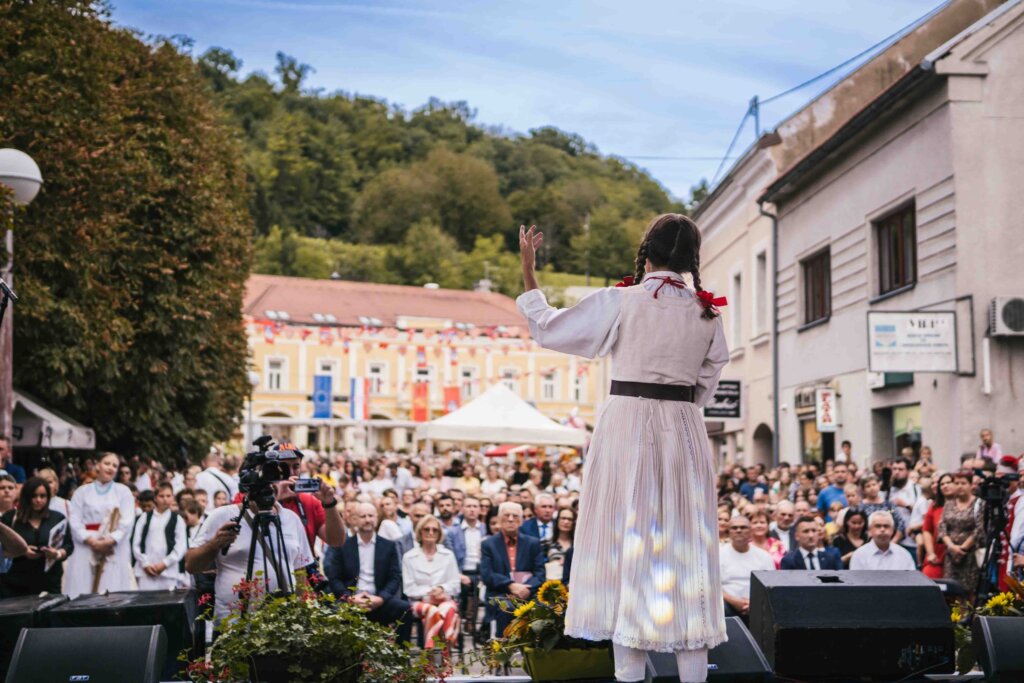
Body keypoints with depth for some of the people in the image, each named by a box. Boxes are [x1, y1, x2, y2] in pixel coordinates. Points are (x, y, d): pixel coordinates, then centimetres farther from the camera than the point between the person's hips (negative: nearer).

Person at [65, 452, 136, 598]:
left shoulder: (123, 491, 11)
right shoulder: (82, 491, 11)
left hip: (114, 550, 0)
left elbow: (127, 521, -1)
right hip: (85, 548, 0)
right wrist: (92, 541, -13)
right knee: (81, 594, -5)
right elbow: (74, 521, 1)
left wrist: (110, 540, -15)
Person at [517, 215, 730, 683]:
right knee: (686, 547, 8)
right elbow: (706, 384, 10)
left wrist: (528, 271, 11)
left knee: (626, 542, 4)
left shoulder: (619, 302, -7)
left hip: (626, 422, -3)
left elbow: (547, 329, 1)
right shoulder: (707, 312, 4)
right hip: (684, 431, 3)